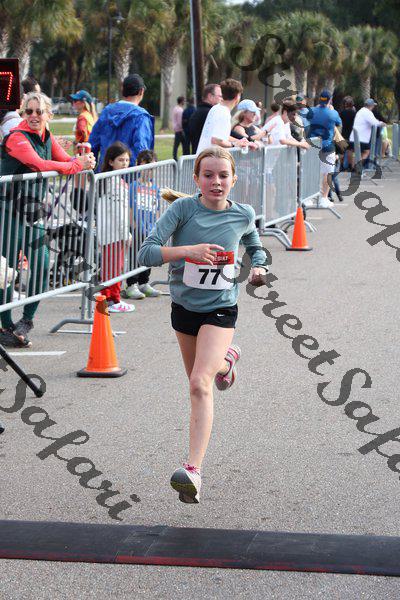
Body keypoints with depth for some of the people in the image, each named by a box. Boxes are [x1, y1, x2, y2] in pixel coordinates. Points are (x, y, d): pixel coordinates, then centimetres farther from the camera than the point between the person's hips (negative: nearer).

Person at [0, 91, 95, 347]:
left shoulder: (48, 138, 11)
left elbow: (66, 160, 10)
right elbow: (39, 164, -27)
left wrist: (84, 161, -12)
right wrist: (77, 165, -23)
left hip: (34, 211, 7)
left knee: (43, 266, 3)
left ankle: (27, 319, 21)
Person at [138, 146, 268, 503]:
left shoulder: (243, 215, -5)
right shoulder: (183, 209, -12)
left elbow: (255, 247, 17)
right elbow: (147, 253, -20)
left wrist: (259, 268, -4)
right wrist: (188, 250, -34)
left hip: (220, 310, -2)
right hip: (184, 307, 3)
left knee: (200, 384, -21)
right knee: (198, 382, 23)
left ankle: (193, 470, -25)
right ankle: (225, 360, 60)